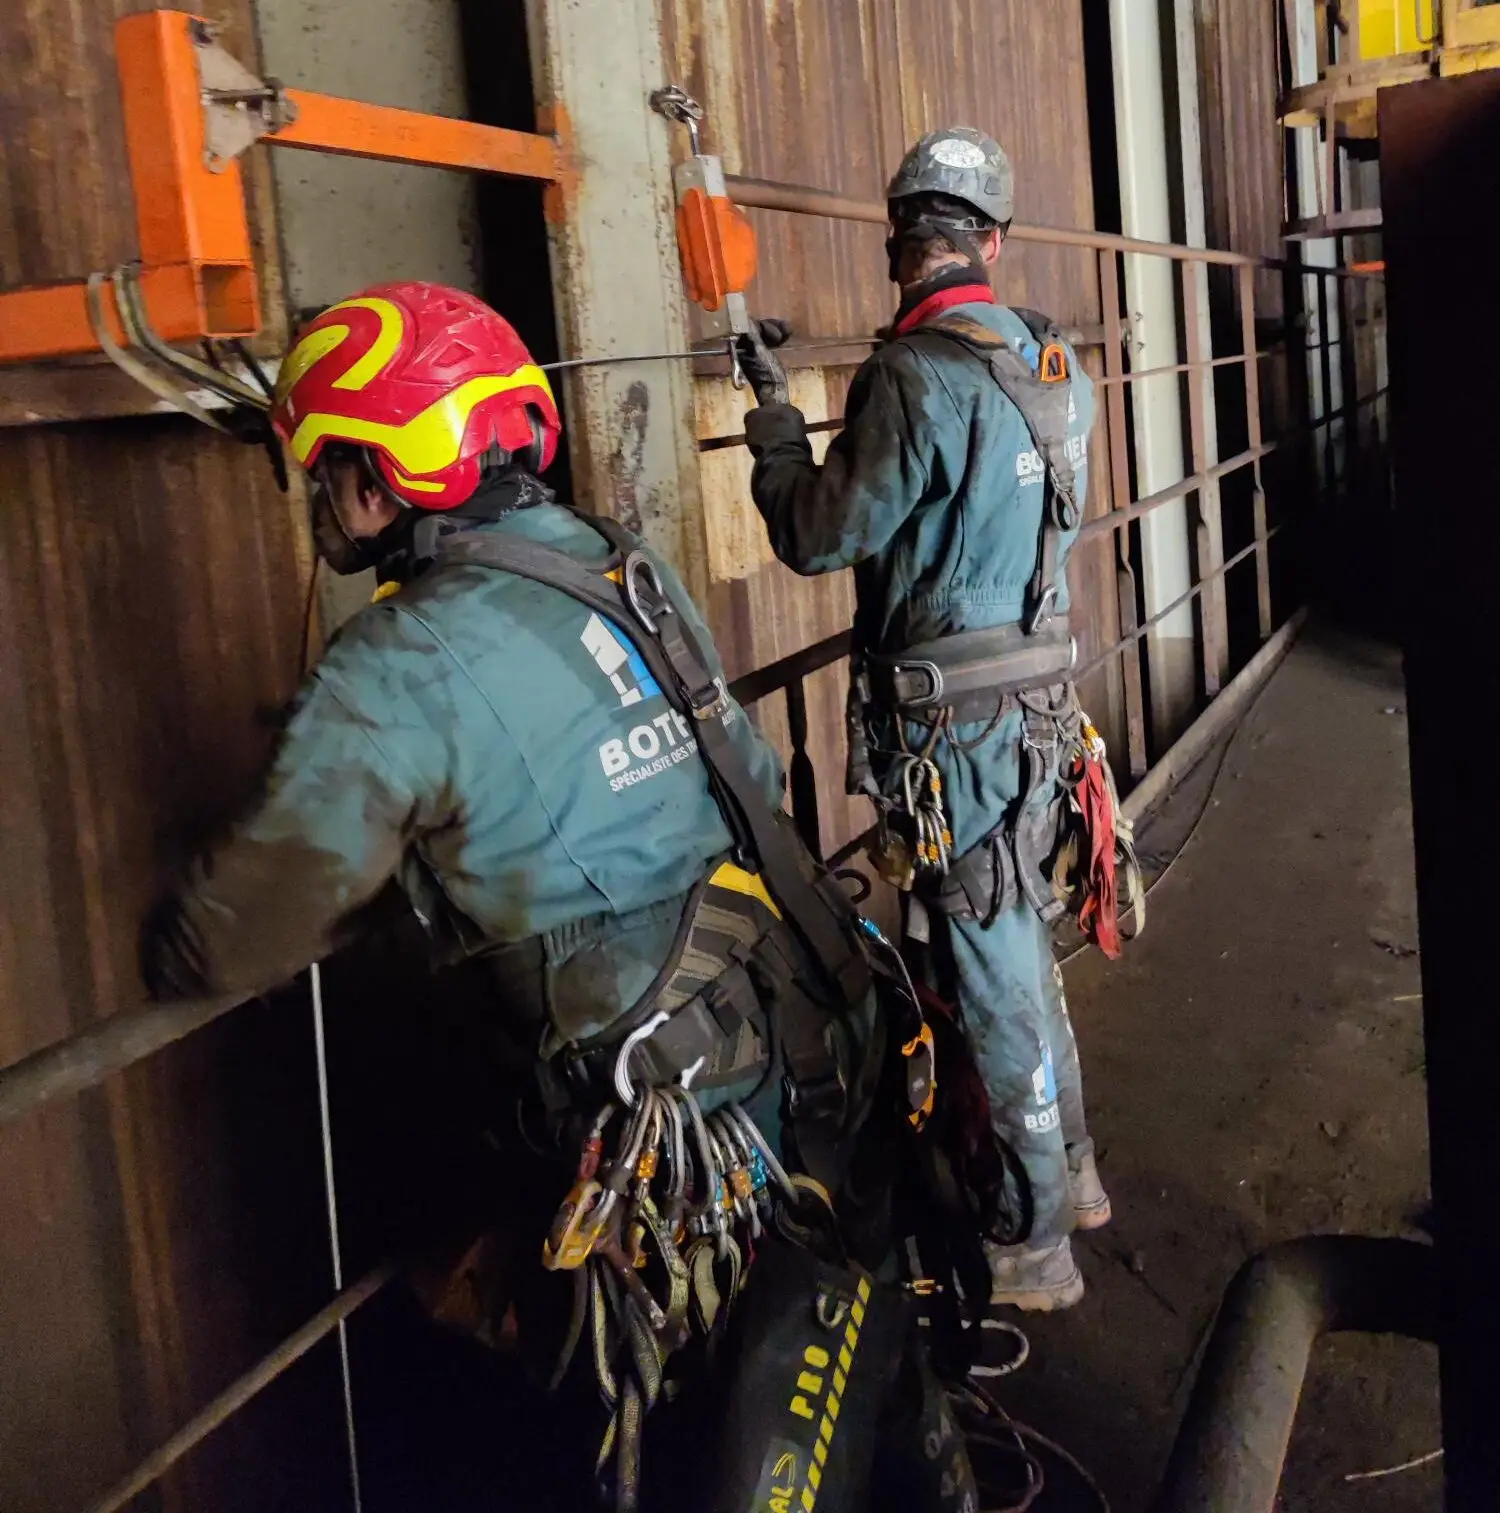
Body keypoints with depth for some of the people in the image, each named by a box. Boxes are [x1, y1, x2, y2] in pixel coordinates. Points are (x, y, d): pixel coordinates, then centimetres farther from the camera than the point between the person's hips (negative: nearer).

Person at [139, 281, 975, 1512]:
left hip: (681, 1108, -7)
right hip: (823, 1031, 7)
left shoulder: (398, 669, -16)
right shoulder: (631, 567, 5)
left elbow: (234, 938, -15)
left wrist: (171, 946, 8)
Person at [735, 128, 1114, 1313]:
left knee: (994, 980, 3)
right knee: (1022, 948, 22)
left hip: (956, 727, -8)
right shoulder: (1057, 364, 4)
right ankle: (1072, 1172, 39)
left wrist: (772, 403, 3)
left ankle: (1032, 1250, 18)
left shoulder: (917, 378, -20)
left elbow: (817, 537, -11)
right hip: (1040, 700, 8)